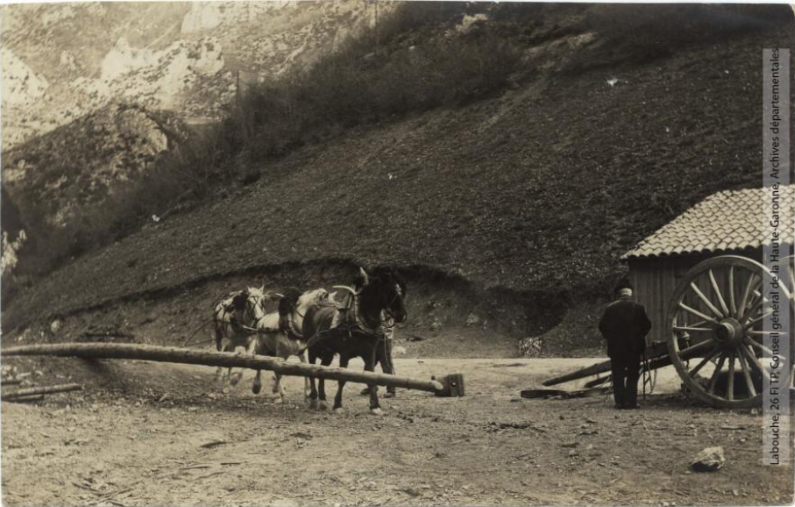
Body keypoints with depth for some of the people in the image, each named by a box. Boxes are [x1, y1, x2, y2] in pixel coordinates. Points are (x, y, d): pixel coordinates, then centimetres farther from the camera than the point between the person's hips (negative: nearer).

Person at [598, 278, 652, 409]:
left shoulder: (611, 308, -2)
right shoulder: (638, 307, -6)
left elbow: (602, 326, 1)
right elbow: (646, 325, -2)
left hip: (615, 347, 1)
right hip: (633, 346, -1)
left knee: (618, 375, 7)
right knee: (632, 375, 7)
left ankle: (620, 401, 2)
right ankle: (631, 401, 1)